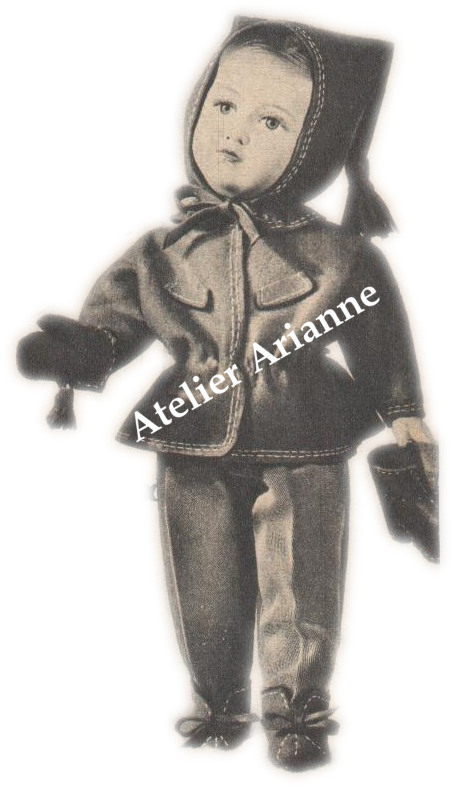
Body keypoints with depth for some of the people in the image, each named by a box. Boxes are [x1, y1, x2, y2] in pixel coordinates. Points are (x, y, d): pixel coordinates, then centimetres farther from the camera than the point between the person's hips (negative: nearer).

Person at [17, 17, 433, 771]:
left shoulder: (334, 251, -5)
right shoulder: (168, 248, -2)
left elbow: (381, 335, 3)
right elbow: (116, 311, 1)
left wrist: (404, 412, 4)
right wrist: (73, 348, -18)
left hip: (303, 458, -2)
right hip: (196, 460, 2)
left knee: (299, 600, 8)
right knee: (207, 602, 14)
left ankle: (298, 712, 31)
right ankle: (219, 707, 38)